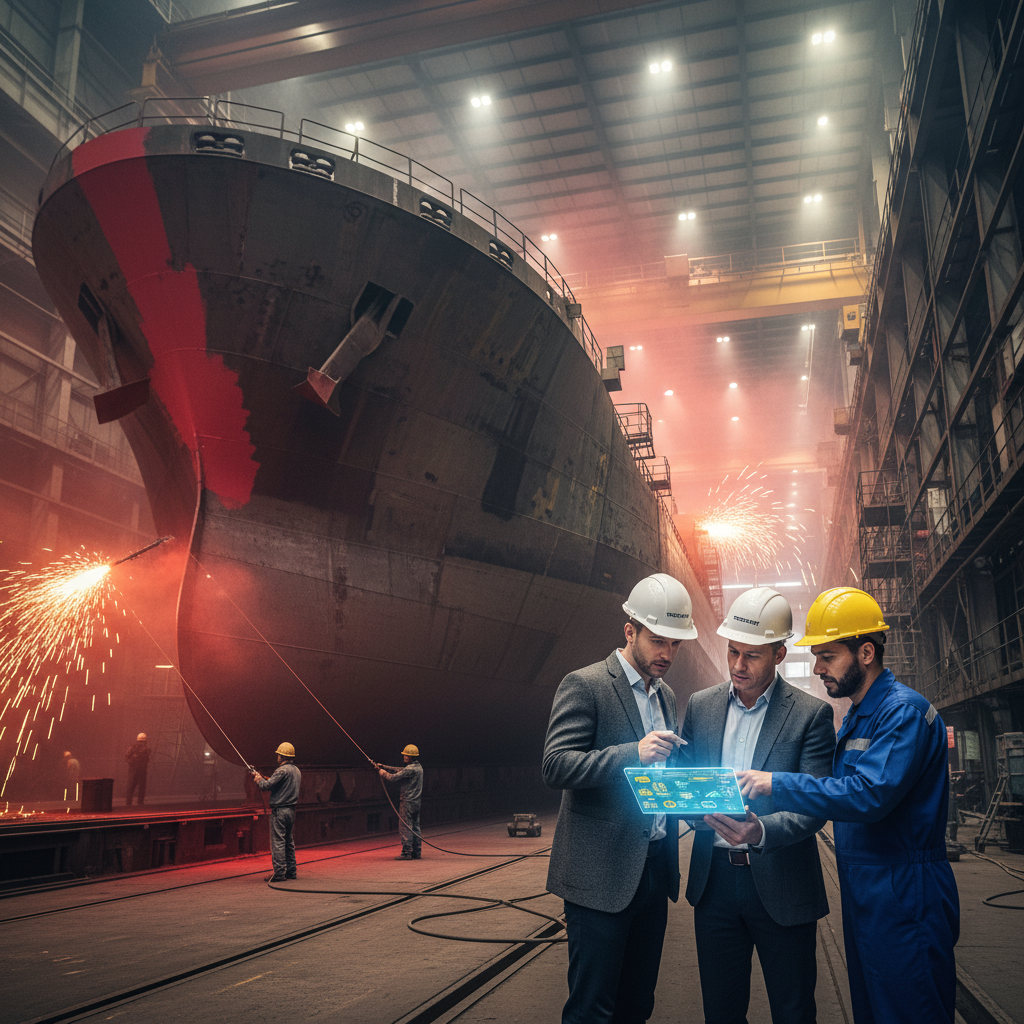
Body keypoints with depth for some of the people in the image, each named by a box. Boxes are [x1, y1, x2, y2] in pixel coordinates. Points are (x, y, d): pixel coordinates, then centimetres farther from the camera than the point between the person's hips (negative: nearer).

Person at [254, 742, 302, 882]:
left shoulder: (283, 770, -15)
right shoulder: (297, 771, 14)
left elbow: (266, 785, -16)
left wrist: (258, 779, 5)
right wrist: (262, 777, 19)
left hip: (279, 811, -9)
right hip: (291, 810, 9)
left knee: (278, 841, -5)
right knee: (289, 841, 14)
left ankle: (279, 873, -5)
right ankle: (291, 871, 19)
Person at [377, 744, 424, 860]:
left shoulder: (410, 769, -18)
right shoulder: (418, 767, 12)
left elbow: (393, 777, -17)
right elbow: (398, 770, 16)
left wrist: (383, 772, 0)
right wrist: (382, 766, 15)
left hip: (407, 802, -9)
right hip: (416, 801, 9)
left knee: (405, 827, -3)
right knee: (415, 827, 11)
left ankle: (406, 853, -2)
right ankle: (416, 852, 14)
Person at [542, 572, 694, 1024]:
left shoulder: (667, 695, 14)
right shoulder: (583, 685, -9)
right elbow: (555, 766, -18)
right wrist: (635, 753, -27)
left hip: (654, 868, 7)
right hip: (602, 874, -7)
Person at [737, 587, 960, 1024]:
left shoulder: (905, 711, -17)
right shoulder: (853, 718, 13)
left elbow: (868, 794, -28)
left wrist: (777, 784, -24)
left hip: (904, 901, -9)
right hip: (861, 895, 9)